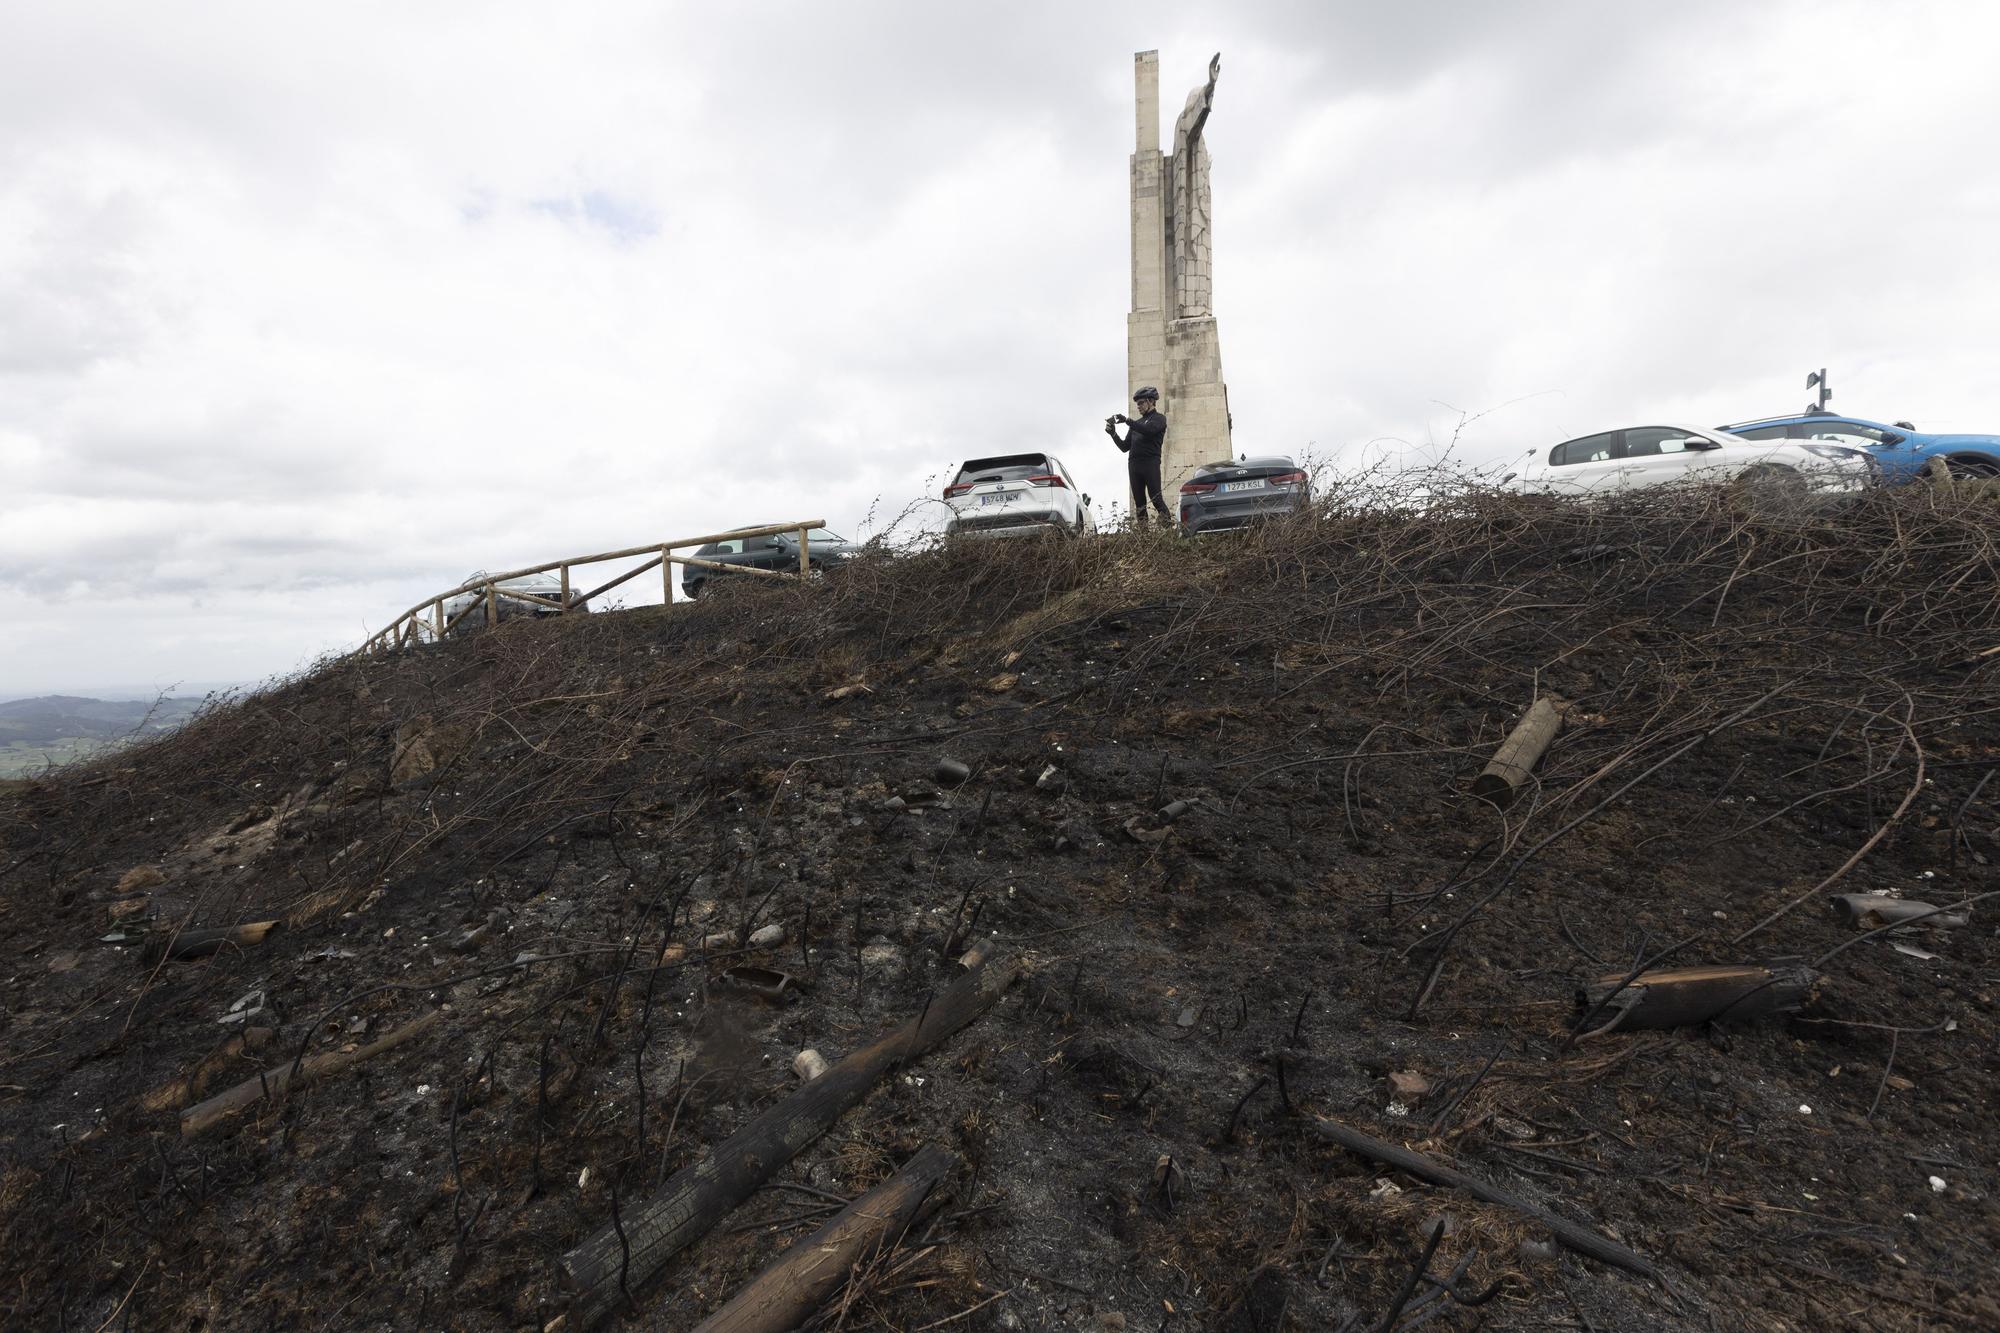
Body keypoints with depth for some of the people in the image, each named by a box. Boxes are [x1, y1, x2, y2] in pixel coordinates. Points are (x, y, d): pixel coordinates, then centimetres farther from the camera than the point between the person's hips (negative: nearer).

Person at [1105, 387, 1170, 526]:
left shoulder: (1159, 418, 7)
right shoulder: (1137, 423, 25)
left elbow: (1149, 430, -16)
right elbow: (1125, 447, 20)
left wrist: (1127, 420, -16)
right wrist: (1113, 433, 5)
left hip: (1151, 464, -6)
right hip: (1133, 464, 6)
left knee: (1156, 499, -13)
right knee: (1139, 502, 2)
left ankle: (1170, 528, -12)